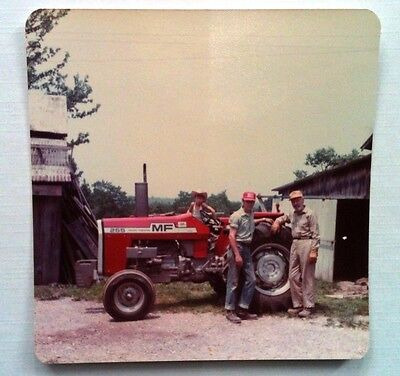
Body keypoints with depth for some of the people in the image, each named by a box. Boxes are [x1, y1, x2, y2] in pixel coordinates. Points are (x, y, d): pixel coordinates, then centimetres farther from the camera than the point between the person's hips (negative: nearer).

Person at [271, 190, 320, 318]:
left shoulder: (309, 214, -7)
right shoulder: (292, 215, 16)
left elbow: (315, 234, -10)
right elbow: (282, 218, 37)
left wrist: (314, 251, -17)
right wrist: (277, 222, 13)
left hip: (306, 244, -8)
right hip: (295, 244, 8)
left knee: (307, 278, -2)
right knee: (293, 276, 8)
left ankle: (308, 306, 4)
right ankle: (297, 305, 16)